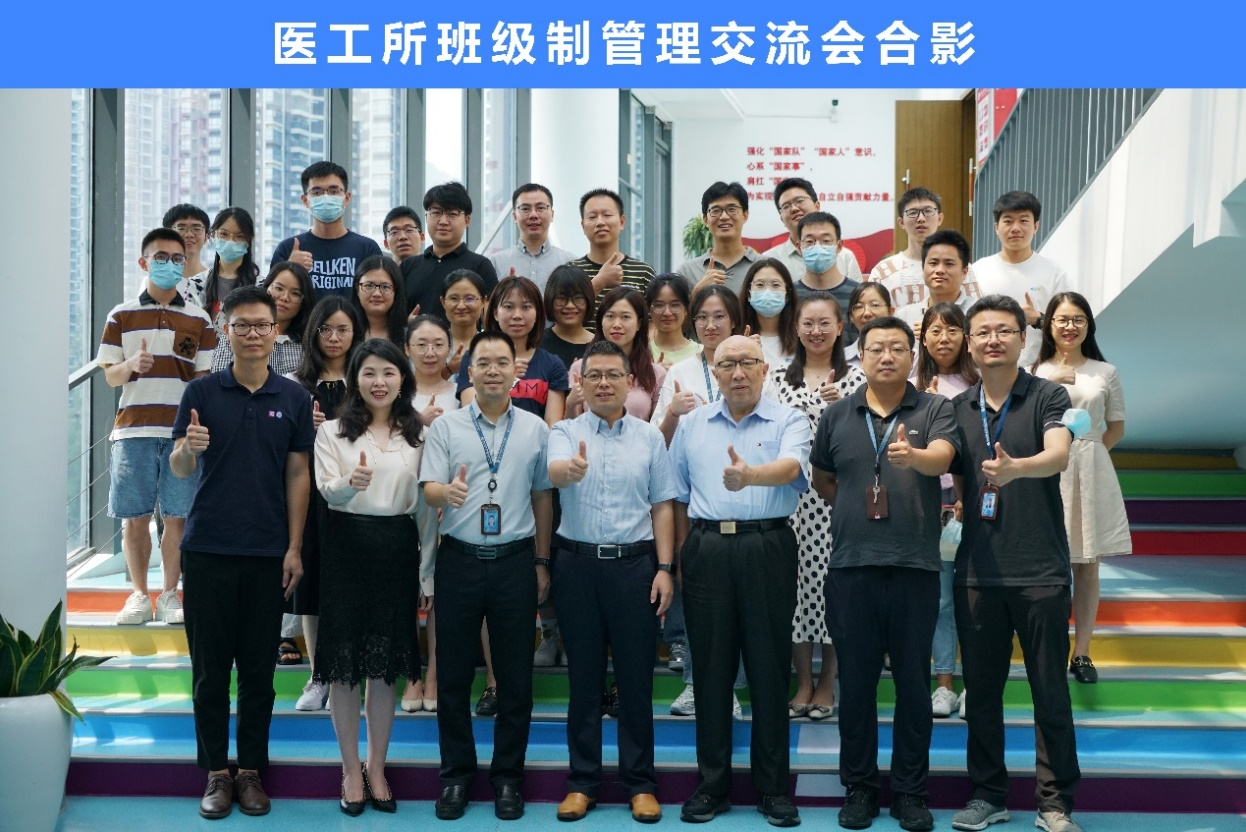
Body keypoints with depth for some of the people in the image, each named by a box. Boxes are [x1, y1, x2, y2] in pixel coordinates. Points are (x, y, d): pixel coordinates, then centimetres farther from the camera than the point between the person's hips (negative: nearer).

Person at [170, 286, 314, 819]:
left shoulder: (294, 398, 5)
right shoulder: (202, 393, 2)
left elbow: (297, 475, 5)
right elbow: (178, 468, -3)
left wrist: (295, 547, -1)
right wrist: (189, 448, -27)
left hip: (268, 553, 1)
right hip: (207, 549, 0)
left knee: (258, 669, 6)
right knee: (210, 667, 4)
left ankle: (251, 771, 16)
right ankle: (216, 772, 14)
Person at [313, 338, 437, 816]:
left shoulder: (418, 434, 8)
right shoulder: (333, 431, 2)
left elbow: (426, 505, 9)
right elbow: (327, 491, -11)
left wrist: (428, 571, 7)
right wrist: (351, 482, -34)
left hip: (397, 548, 2)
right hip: (347, 548, -1)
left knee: (385, 666, 7)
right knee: (344, 664, 2)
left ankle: (376, 769, 20)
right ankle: (351, 771, 14)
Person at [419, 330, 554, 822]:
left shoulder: (535, 429, 6)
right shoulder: (445, 427, 2)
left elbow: (542, 499, 10)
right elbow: (429, 489, -6)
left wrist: (542, 562, 8)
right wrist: (447, 492, -30)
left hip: (516, 560, 1)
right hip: (459, 559, 0)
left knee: (516, 676, 6)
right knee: (453, 674, 6)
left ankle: (508, 777, 18)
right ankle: (456, 776, 19)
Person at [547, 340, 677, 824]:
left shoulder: (650, 437, 6)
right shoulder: (566, 432, 3)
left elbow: (662, 507, 6)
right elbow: (554, 473, -19)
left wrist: (664, 569, -2)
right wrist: (571, 469, -44)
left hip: (634, 565, 0)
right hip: (578, 563, 0)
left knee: (636, 676, 4)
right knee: (583, 676, 7)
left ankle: (640, 783, 14)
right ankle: (582, 781, 17)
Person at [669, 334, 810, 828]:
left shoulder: (788, 422, 4)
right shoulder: (692, 425, 13)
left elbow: (791, 467, -17)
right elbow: (677, 495, 15)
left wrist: (749, 475, -37)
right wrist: (682, 555, 8)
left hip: (768, 549, -2)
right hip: (707, 550, 2)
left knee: (770, 669, 2)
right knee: (710, 669, 6)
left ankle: (773, 787, 12)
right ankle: (711, 784, 15)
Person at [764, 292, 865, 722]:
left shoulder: (855, 378, 6)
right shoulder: (779, 377, 10)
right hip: (790, 494, 2)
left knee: (833, 577, -2)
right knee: (795, 578, 1)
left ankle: (827, 682, 12)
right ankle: (803, 682, 14)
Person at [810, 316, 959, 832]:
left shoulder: (935, 410, 0)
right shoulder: (836, 416, 8)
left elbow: (941, 459, -19)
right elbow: (822, 480, 20)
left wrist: (912, 456, -40)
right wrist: (857, 510, 8)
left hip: (916, 566, -2)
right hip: (851, 565, 2)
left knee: (913, 682, 6)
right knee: (856, 681, 8)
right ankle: (859, 787, 20)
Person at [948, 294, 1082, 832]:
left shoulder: (1048, 397, -4)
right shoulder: (957, 409, 8)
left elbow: (1057, 455, -23)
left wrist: (1015, 468, -42)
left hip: (1041, 570, -3)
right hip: (977, 571, 4)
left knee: (1050, 692, 3)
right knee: (981, 690, 10)